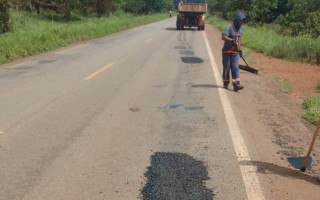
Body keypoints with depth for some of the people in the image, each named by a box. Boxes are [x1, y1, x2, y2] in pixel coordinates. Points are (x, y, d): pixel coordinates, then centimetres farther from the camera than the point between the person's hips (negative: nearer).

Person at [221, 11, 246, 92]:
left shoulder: (240, 28, 10)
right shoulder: (229, 27, -14)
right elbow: (223, 37, -28)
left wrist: (240, 49, 21)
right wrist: (232, 40, -42)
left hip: (235, 52, 5)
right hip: (227, 51, -5)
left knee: (235, 68, -4)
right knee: (226, 68, 5)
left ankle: (236, 85, -11)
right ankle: (226, 83, 19)